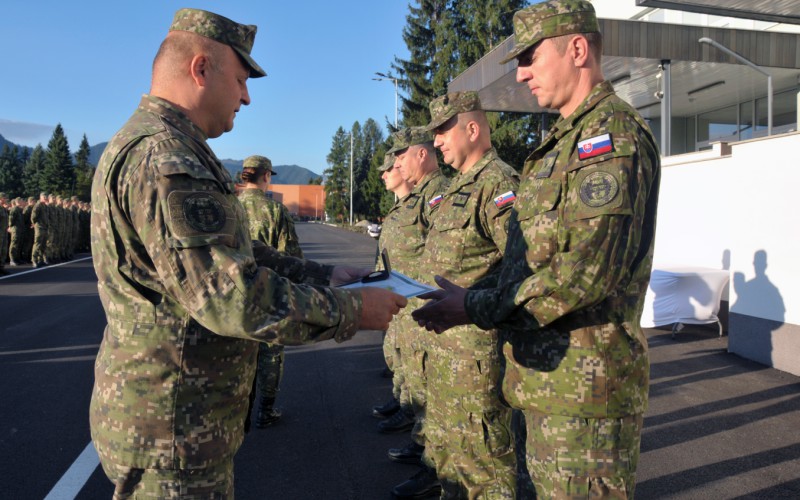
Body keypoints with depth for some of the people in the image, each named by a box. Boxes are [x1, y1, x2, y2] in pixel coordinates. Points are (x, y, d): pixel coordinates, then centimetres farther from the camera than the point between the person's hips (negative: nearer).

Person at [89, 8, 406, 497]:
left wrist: (324, 275, 7)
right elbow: (231, 296, -29)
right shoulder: (162, 158, -23)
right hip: (172, 428, -10)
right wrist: (349, 310, -19)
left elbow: (233, 254, 14)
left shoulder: (167, 150, 13)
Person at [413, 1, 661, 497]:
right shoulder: (566, 140, 19)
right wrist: (472, 300, 10)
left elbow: (588, 271, -24)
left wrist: (475, 307, -19)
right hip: (547, 370, 10)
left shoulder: (613, 133, -14)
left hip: (584, 379, -10)